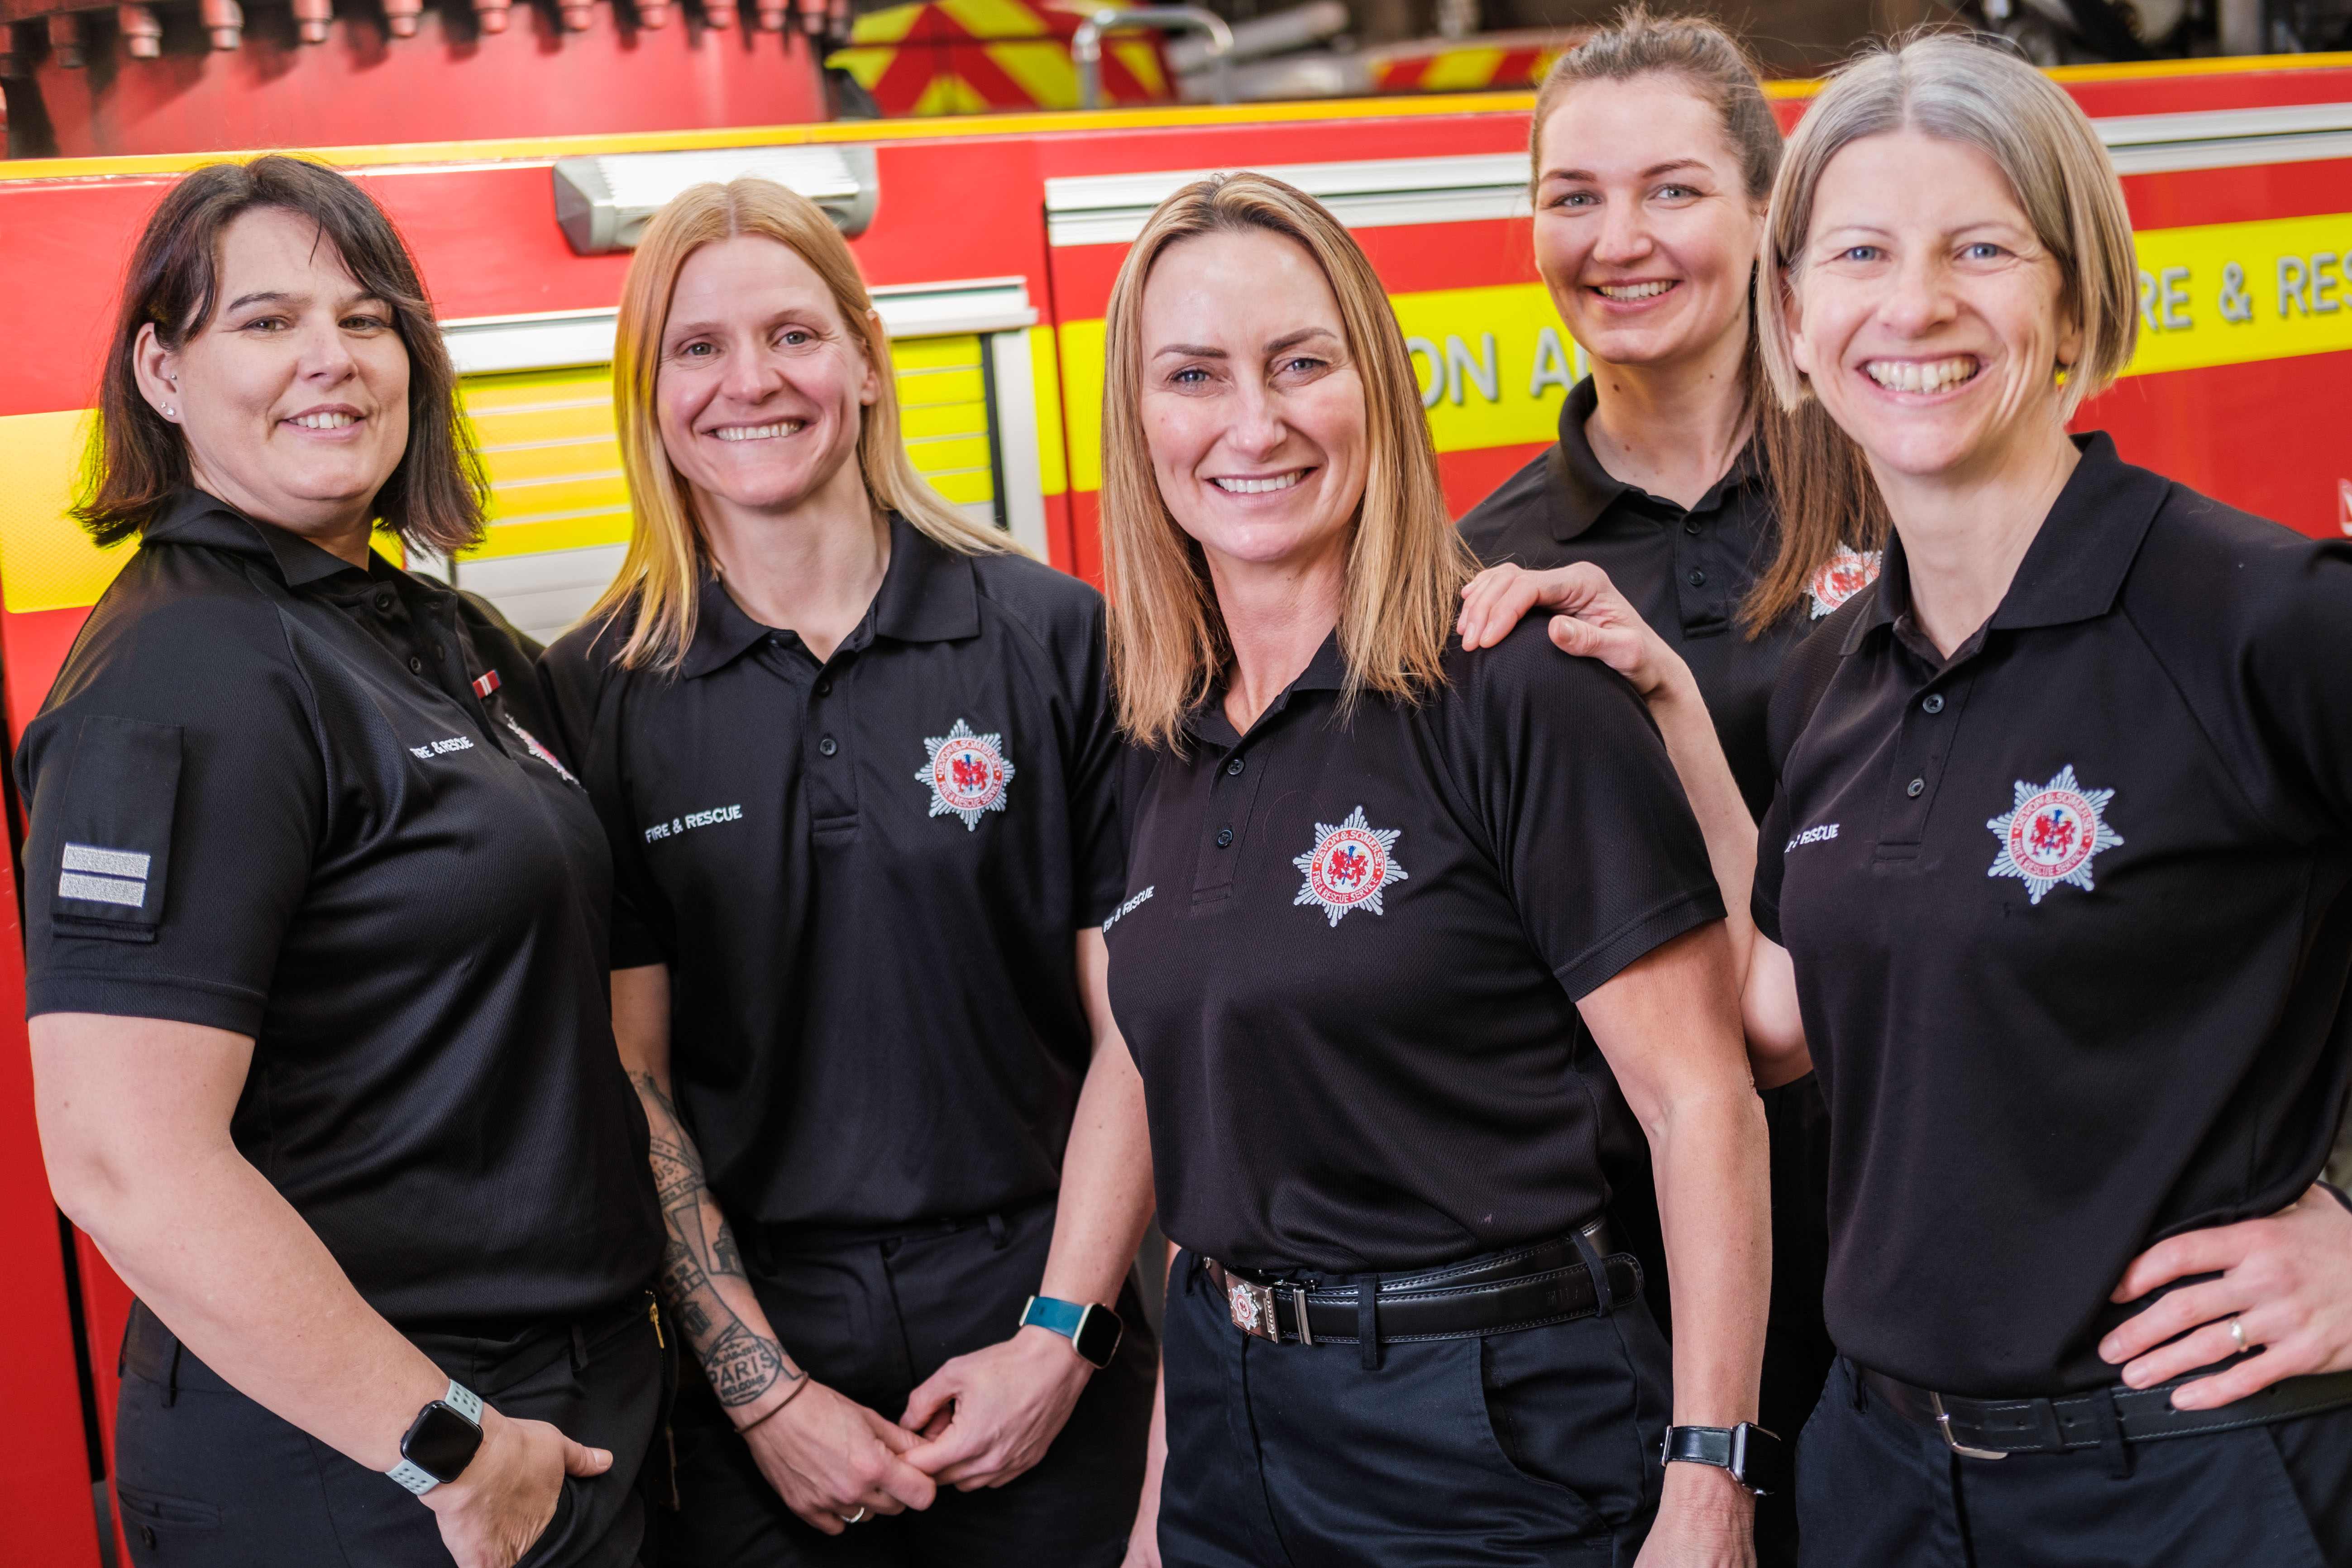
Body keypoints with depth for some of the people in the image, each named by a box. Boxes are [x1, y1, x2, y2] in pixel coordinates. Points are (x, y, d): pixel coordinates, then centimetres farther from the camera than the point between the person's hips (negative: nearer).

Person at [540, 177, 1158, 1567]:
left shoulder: (1051, 636, -2)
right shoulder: (597, 696, -1)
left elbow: (1137, 1025, -3)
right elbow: (629, 1076, -3)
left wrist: (1060, 1336, -8)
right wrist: (761, 1389, -8)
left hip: (1039, 1364, 0)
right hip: (754, 1365, 0)